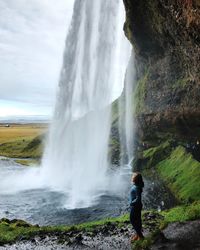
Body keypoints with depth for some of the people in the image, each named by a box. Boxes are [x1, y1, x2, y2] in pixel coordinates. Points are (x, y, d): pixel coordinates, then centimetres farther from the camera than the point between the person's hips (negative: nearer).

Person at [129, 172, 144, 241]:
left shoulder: (136, 187, -29)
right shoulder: (135, 185, -1)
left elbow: (138, 198, -29)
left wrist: (131, 203, -17)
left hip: (135, 206, -9)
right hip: (137, 205, 9)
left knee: (133, 220, 6)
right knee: (137, 219, 22)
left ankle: (140, 235, 20)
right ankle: (138, 233, 39)